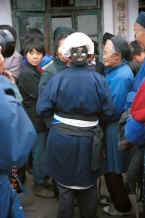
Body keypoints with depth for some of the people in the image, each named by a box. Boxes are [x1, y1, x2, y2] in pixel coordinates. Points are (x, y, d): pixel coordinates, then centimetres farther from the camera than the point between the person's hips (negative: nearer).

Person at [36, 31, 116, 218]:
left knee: (65, 185, 16)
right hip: (88, 140, 1)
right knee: (88, 186, 19)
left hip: (61, 139, 0)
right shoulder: (98, 80, -10)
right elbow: (108, 113, -5)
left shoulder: (57, 78, -12)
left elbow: (42, 109, -10)